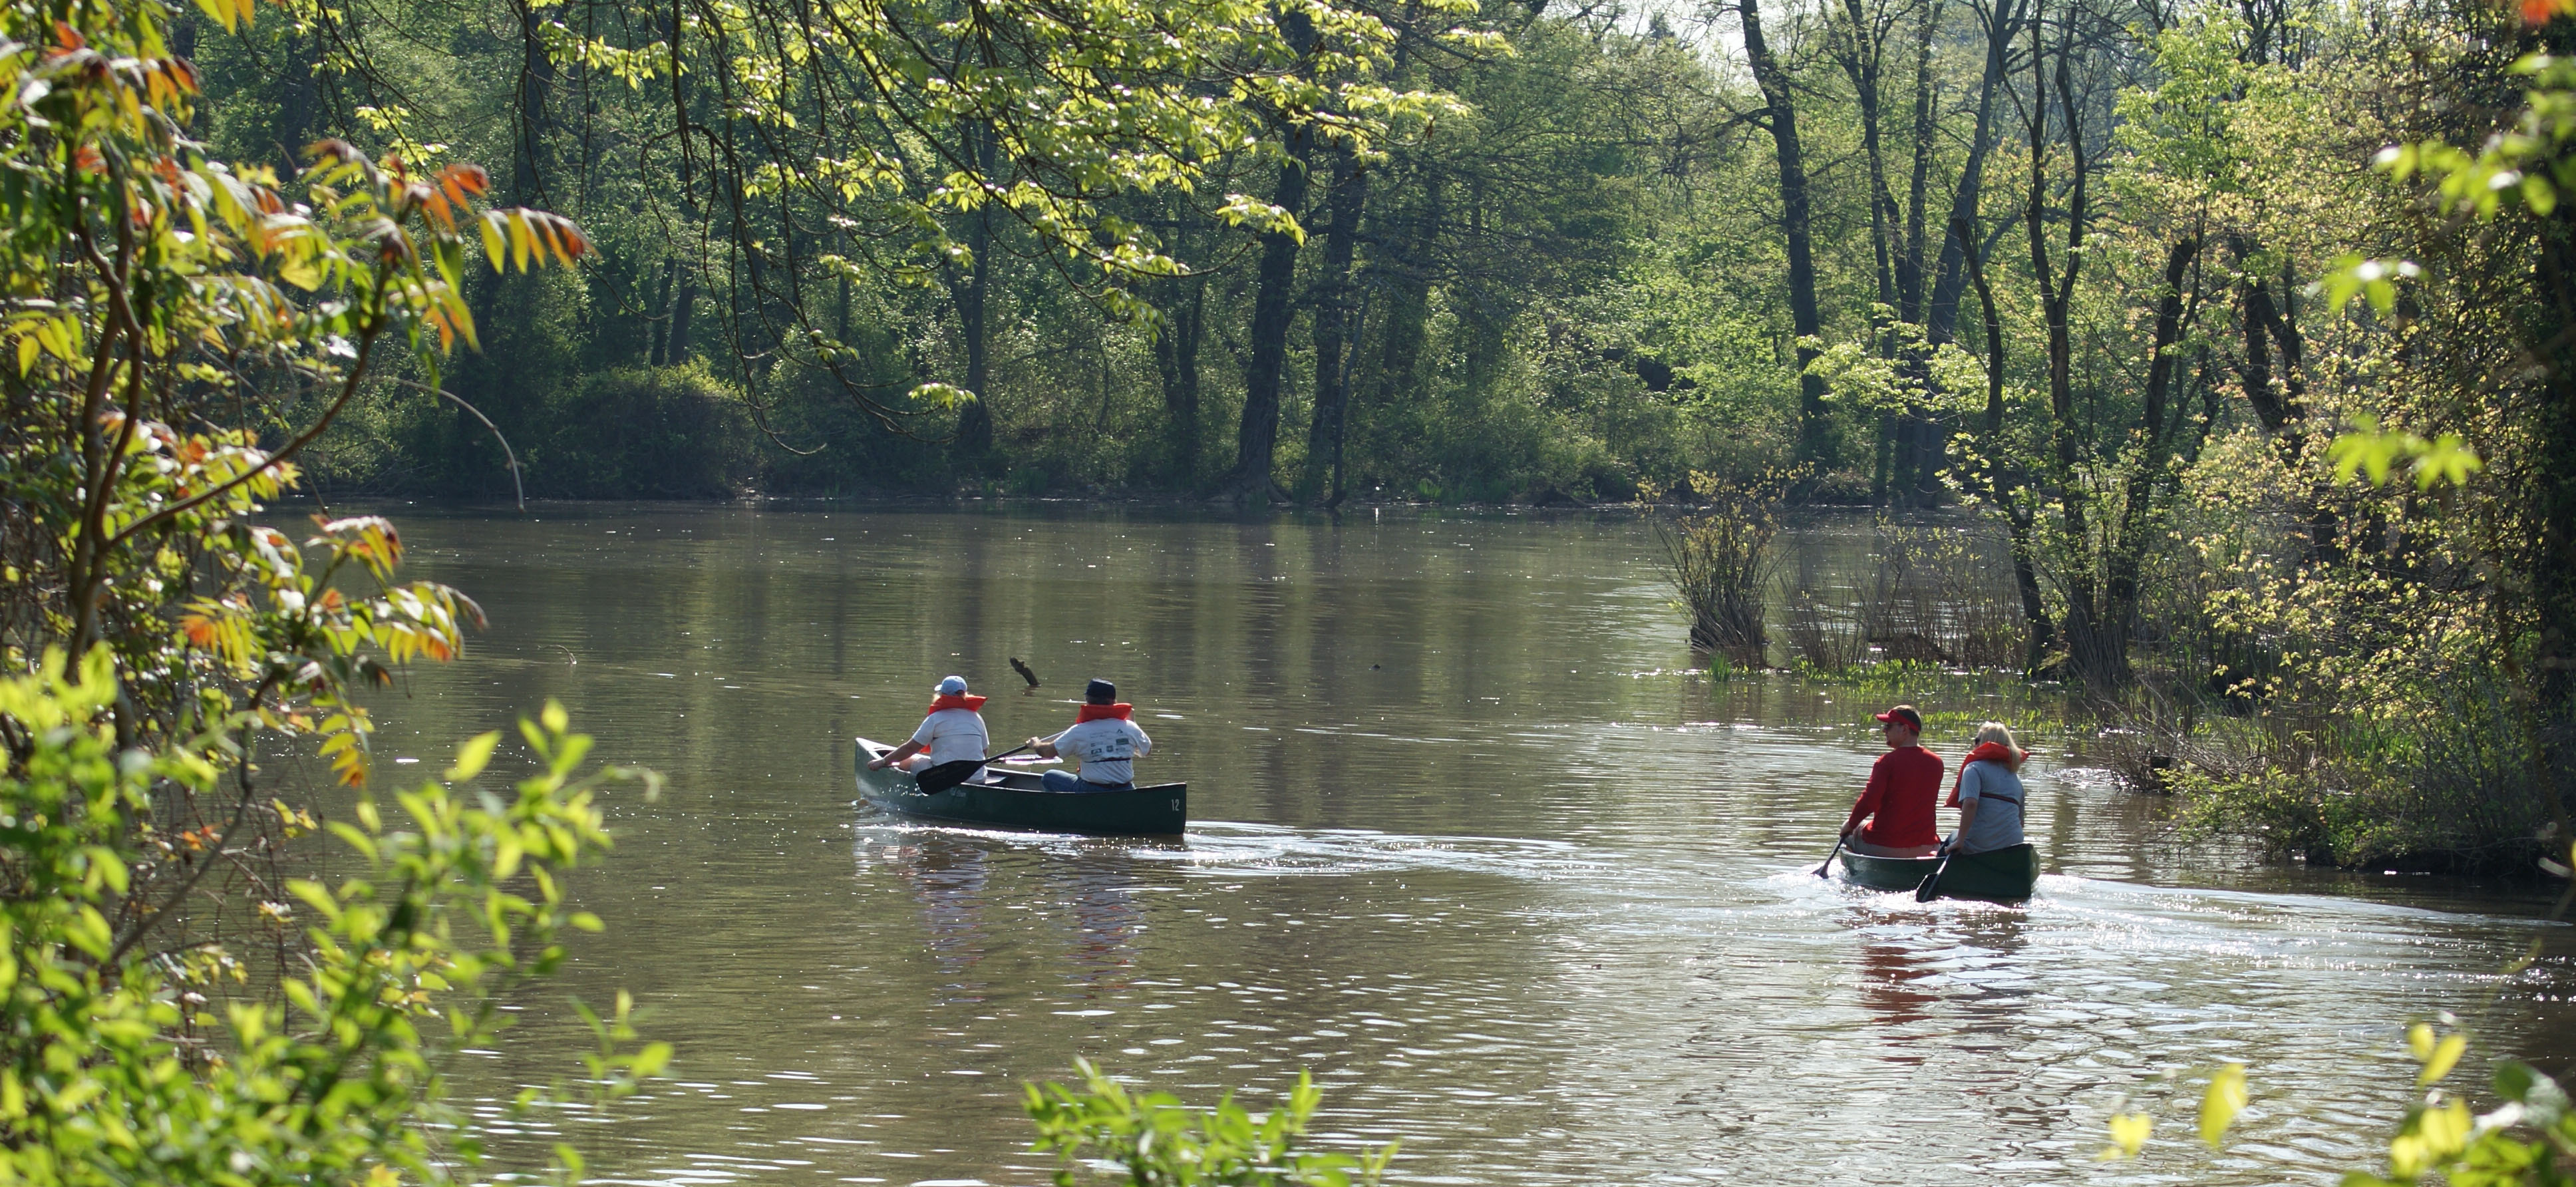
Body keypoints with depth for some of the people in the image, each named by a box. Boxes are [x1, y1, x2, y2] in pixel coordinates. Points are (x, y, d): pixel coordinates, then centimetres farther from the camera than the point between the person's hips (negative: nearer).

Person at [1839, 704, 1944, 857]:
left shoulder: (1887, 761, -14)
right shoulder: (1936, 763, 1)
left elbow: (1869, 802, -20)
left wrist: (1850, 824, -4)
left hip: (1884, 849, -5)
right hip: (1926, 848, 5)